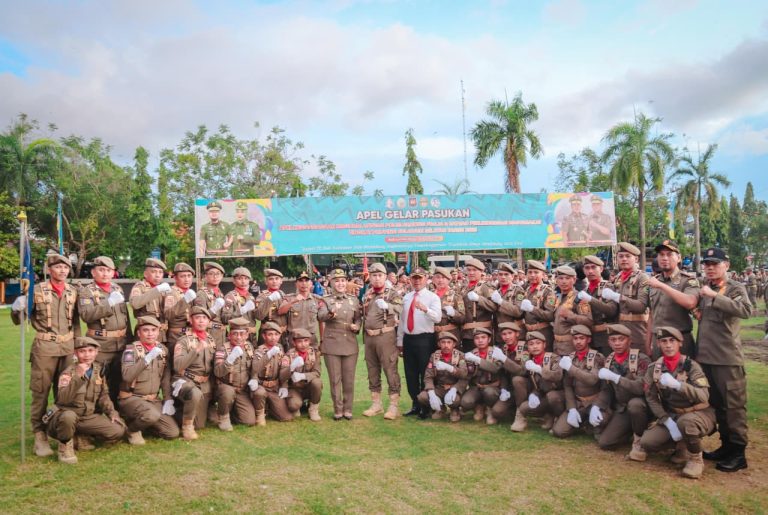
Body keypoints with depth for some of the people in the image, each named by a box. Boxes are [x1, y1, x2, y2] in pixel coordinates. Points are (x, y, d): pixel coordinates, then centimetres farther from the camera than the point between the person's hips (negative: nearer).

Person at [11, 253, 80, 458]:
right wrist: (16, 309, -24)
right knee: (40, 392, 0)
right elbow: (19, 320, -2)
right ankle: (40, 435, 9)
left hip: (68, 346, 4)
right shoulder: (37, 290, -5)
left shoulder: (73, 291, 6)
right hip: (44, 347, -4)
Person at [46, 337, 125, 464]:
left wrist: (112, 412, 2)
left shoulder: (99, 370, 3)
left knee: (118, 431, -12)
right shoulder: (69, 372, -12)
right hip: (66, 414, -5)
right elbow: (62, 399, -28)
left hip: (89, 416, 5)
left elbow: (103, 395, 14)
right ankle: (65, 445, -9)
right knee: (69, 416, -41)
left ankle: (82, 437, 12)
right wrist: (77, 377, -37)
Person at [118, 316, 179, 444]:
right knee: (152, 415, -35)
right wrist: (148, 358, -30)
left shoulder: (162, 349, 6)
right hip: (131, 398, -5)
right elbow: (127, 376, -26)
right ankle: (132, 429, -2)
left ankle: (144, 421, 20)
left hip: (154, 399, 5)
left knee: (173, 433, -4)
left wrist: (168, 400, 1)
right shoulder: (131, 349, -10)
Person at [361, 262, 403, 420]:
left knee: (390, 370, -3)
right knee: (372, 370, 12)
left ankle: (394, 406, 3)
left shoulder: (392, 294, -4)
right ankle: (376, 404, 23)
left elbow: (400, 309, -20)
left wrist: (386, 306, -37)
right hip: (369, 336, 6)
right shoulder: (367, 294, 13)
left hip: (386, 336, -6)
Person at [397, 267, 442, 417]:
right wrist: (400, 341, 13)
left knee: (425, 375, 0)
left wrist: (425, 309, -40)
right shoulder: (406, 297, 13)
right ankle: (415, 406, 25)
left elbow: (437, 318, -22)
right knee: (410, 375, 12)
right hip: (408, 339, 6)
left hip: (424, 340, -5)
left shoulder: (433, 297, -5)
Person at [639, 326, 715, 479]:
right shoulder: (655, 368, -3)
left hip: (699, 414, -4)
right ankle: (683, 446, 12)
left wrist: (677, 384, -42)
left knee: (685, 421, -39)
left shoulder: (691, 366, -14)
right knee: (647, 443, -17)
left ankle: (696, 459, -10)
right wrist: (668, 422, -19)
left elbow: (704, 396, -27)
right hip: (671, 415, 4)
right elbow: (651, 398, -6)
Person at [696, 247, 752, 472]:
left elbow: (746, 310, -25)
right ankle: (726, 445, 27)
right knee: (716, 404, 15)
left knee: (733, 404, 1)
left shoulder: (736, 288, -5)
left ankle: (738, 452, 10)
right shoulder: (703, 290, 14)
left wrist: (714, 296, -25)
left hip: (727, 357, -7)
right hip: (705, 356, 7)